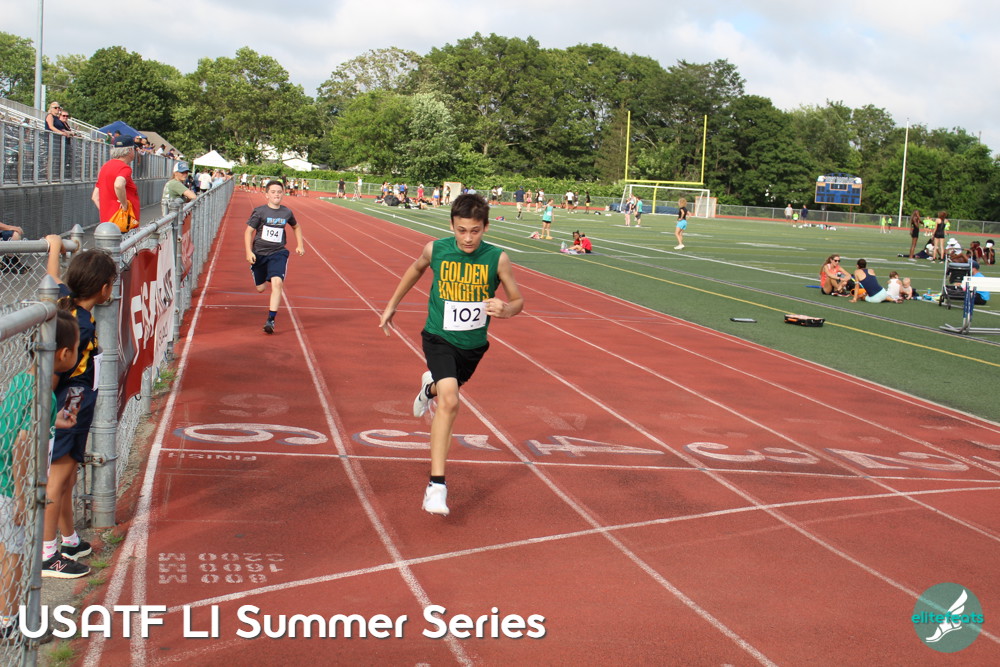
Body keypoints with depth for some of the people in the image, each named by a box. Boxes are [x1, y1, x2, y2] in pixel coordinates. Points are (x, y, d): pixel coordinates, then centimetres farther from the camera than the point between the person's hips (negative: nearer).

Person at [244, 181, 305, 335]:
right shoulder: (259, 212, -7)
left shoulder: (287, 212, 2)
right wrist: (249, 252, -15)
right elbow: (248, 231, -5)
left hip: (278, 253, 0)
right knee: (260, 288, 11)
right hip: (259, 253, 0)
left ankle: (271, 320, -21)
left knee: (277, 282, -23)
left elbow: (296, 227, 22)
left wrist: (300, 245, 15)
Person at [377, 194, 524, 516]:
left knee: (448, 391, 27)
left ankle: (430, 387, 68)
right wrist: (392, 305, 17)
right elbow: (416, 269, 11)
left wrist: (506, 310, -28)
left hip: (473, 344, 3)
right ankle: (436, 484, -22)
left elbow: (518, 299, -4)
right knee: (450, 402, -23)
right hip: (439, 338, -3)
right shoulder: (435, 249, -12)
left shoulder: (497, 259, -14)